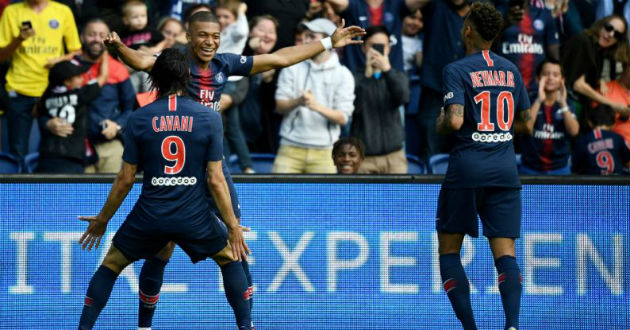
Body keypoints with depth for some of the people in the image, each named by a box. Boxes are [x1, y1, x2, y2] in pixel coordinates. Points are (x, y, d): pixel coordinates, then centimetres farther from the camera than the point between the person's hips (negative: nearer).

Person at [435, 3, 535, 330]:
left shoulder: (456, 70, -7)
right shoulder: (510, 70, 10)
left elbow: (455, 121, -18)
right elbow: (526, 123, 15)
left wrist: (440, 123, 3)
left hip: (467, 167, -4)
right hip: (505, 168, 4)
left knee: (448, 250, 10)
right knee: (505, 253, 0)